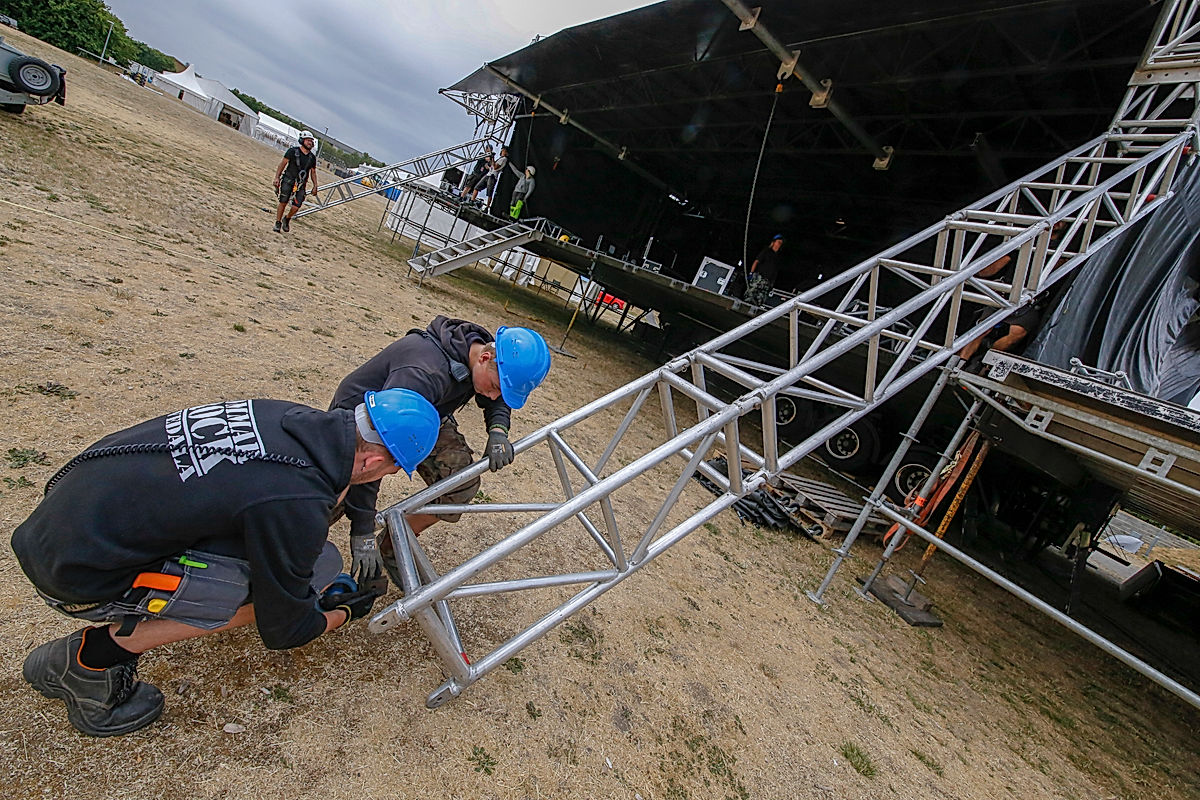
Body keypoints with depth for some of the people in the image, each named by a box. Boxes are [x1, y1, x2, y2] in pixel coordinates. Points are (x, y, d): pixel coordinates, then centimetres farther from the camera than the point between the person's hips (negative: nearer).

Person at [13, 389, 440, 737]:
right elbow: (283, 630, -11)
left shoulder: (291, 417, -7)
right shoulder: (296, 505, -28)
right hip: (78, 572, -8)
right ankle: (84, 660, 2)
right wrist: (345, 612, 10)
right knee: (270, 586, -12)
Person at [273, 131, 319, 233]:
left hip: (301, 184, 2)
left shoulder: (312, 157, 7)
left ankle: (287, 219, 22)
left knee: (296, 207, -7)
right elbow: (282, 164, -2)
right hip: (288, 180, -2)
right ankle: (278, 223, 11)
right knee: (283, 203, -3)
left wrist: (315, 186, 10)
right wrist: (277, 177, -9)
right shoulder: (293, 151, -3)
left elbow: (313, 172, 17)